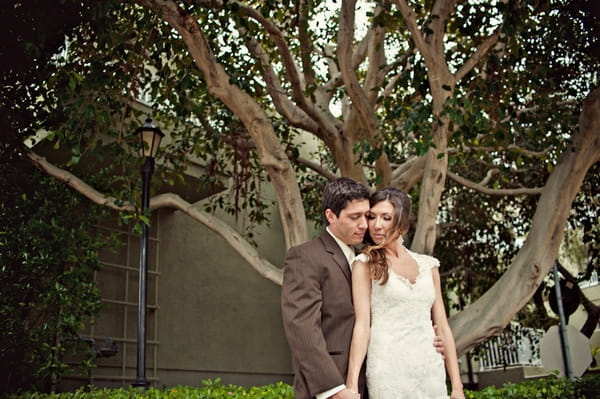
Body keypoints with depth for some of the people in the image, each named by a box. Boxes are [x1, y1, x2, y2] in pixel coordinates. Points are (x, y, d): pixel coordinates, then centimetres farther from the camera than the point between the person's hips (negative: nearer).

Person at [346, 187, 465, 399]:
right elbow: (362, 324, -9)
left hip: (431, 371, 4)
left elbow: (442, 326, 9)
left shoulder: (428, 265, 10)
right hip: (389, 371, -3)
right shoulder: (366, 263, -1)